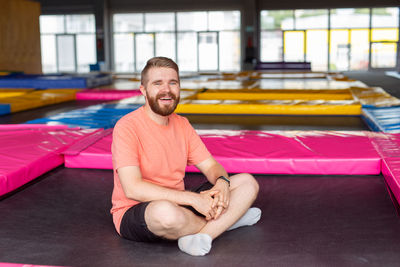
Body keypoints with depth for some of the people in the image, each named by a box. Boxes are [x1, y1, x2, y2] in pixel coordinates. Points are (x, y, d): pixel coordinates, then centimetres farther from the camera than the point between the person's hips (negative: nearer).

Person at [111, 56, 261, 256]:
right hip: (133, 214, -6)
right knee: (166, 212, -42)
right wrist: (193, 198, -29)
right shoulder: (127, 127, -16)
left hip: (178, 205, 7)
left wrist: (222, 182, -17)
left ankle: (200, 235, -20)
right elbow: (133, 189, -26)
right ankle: (226, 220, -10)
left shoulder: (182, 125, 7)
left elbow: (211, 166, 9)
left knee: (247, 183, 0)